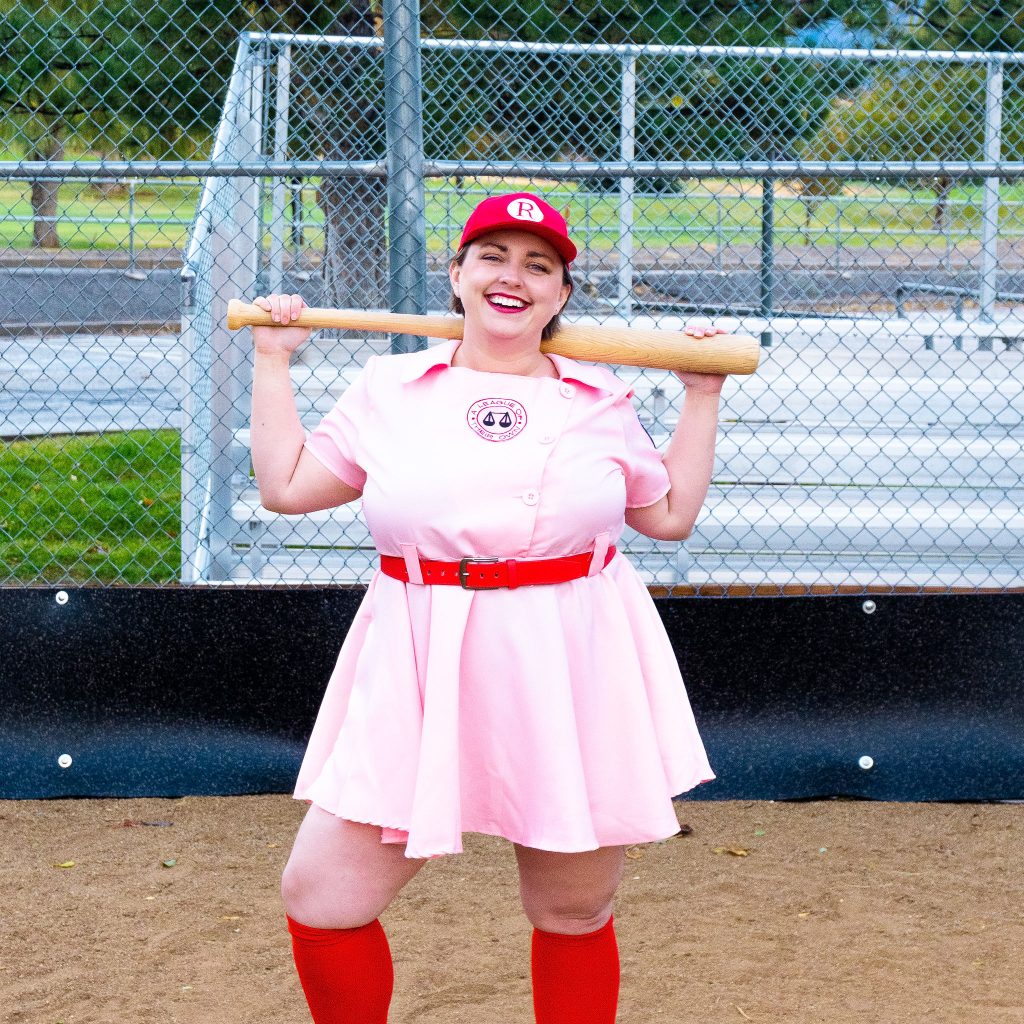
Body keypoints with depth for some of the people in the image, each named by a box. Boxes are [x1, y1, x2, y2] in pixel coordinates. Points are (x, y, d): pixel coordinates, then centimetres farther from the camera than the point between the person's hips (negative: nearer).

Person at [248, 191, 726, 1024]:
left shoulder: (600, 400, 7)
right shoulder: (391, 387, 7)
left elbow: (671, 514, 14)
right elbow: (286, 485, 10)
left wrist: (703, 396, 11)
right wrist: (273, 362, 13)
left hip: (572, 685, 0)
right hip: (420, 678, 0)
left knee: (575, 916, 9)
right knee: (319, 900, -4)